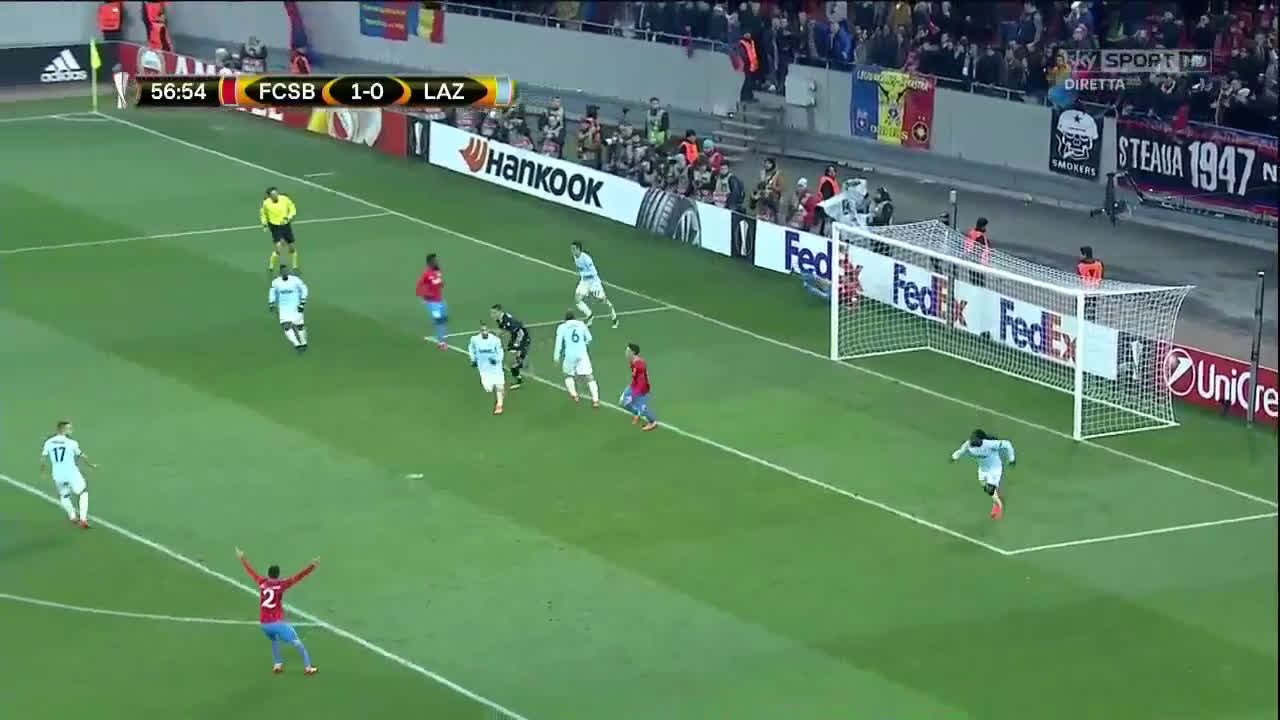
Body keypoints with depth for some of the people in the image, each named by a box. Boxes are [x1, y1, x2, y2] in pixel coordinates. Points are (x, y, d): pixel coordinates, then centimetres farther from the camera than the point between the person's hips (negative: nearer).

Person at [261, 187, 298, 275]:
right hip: (275, 227, -3)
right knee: (278, 248, -15)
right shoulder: (266, 203, -11)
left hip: (286, 225, 3)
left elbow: (293, 209, 3)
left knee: (291, 247, 10)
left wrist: (288, 218, -14)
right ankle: (271, 268, 3)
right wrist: (264, 224, -1)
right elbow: (264, 214, 10)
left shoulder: (285, 199, -11)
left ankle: (295, 267, 29)